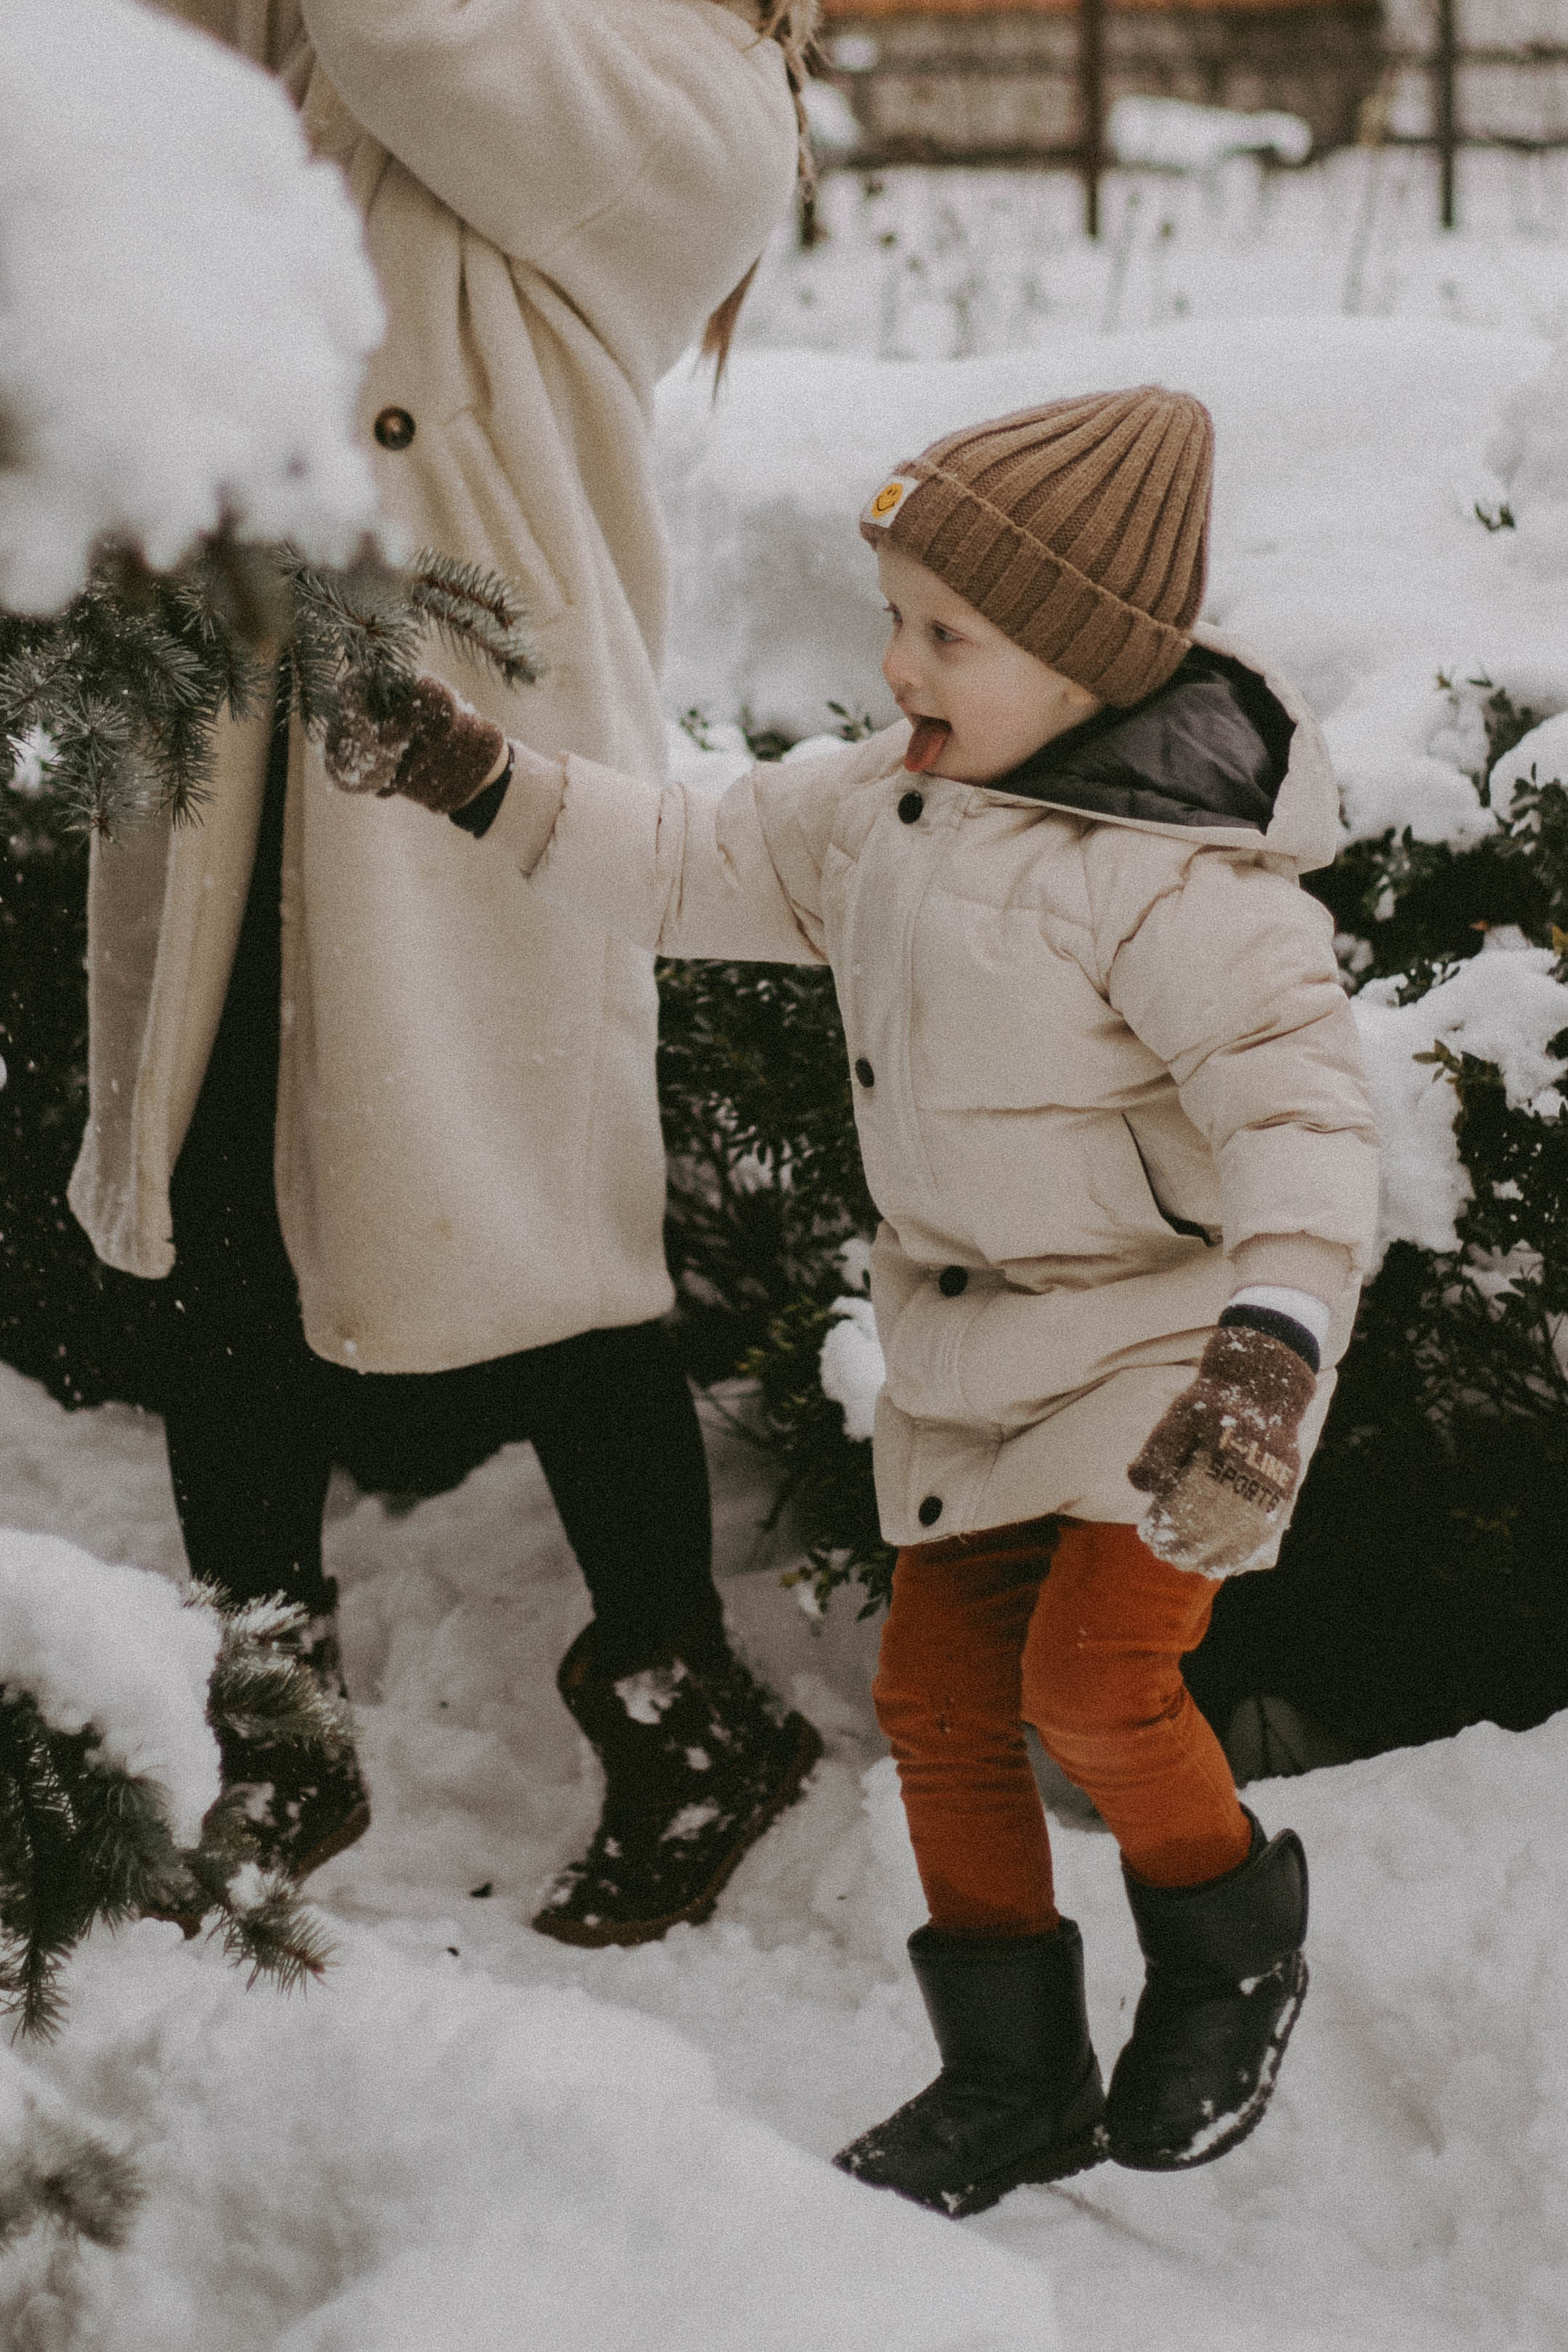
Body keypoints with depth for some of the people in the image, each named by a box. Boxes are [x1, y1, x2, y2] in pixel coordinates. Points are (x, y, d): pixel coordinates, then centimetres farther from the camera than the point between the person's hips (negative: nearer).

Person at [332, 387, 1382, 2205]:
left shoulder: (1174, 879, -25)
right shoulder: (882, 807, 0)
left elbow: (1296, 1097, -32)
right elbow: (696, 866, 10)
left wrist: (1275, 1335, -45)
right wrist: (486, 785, -1)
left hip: (1166, 1339, -8)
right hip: (968, 1353, 8)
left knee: (1092, 1674, -18)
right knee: (938, 1695, 7)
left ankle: (1233, 1941, 13)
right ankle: (1016, 2081, 20)